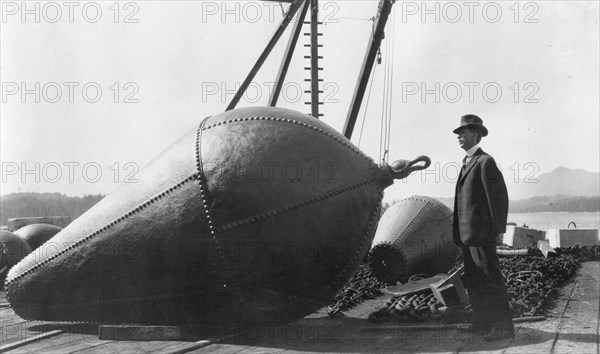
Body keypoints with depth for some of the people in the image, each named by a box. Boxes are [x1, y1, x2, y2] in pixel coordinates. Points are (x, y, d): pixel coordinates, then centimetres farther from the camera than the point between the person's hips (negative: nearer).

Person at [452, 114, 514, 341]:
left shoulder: (485, 162, -11)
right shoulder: (467, 163, 17)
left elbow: (500, 196, -13)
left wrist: (499, 229, -13)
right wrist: (459, 232, 14)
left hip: (481, 233, -9)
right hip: (467, 234, 9)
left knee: (490, 280, -5)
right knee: (473, 281, 13)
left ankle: (503, 327, 1)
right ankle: (483, 323, 22)